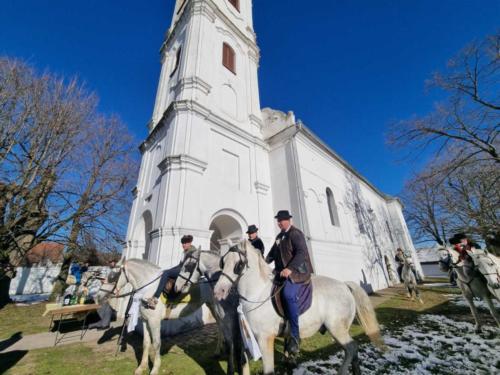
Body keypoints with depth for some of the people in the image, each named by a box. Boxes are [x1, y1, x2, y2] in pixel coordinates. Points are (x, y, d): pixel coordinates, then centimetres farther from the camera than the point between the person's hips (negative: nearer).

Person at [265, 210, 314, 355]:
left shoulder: (296, 233, -8)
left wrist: (290, 268, -32)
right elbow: (272, 253, 23)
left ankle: (295, 336, -18)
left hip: (297, 271, -9)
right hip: (282, 272, 9)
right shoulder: (279, 236, 16)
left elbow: (301, 253, -21)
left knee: (288, 294, -29)